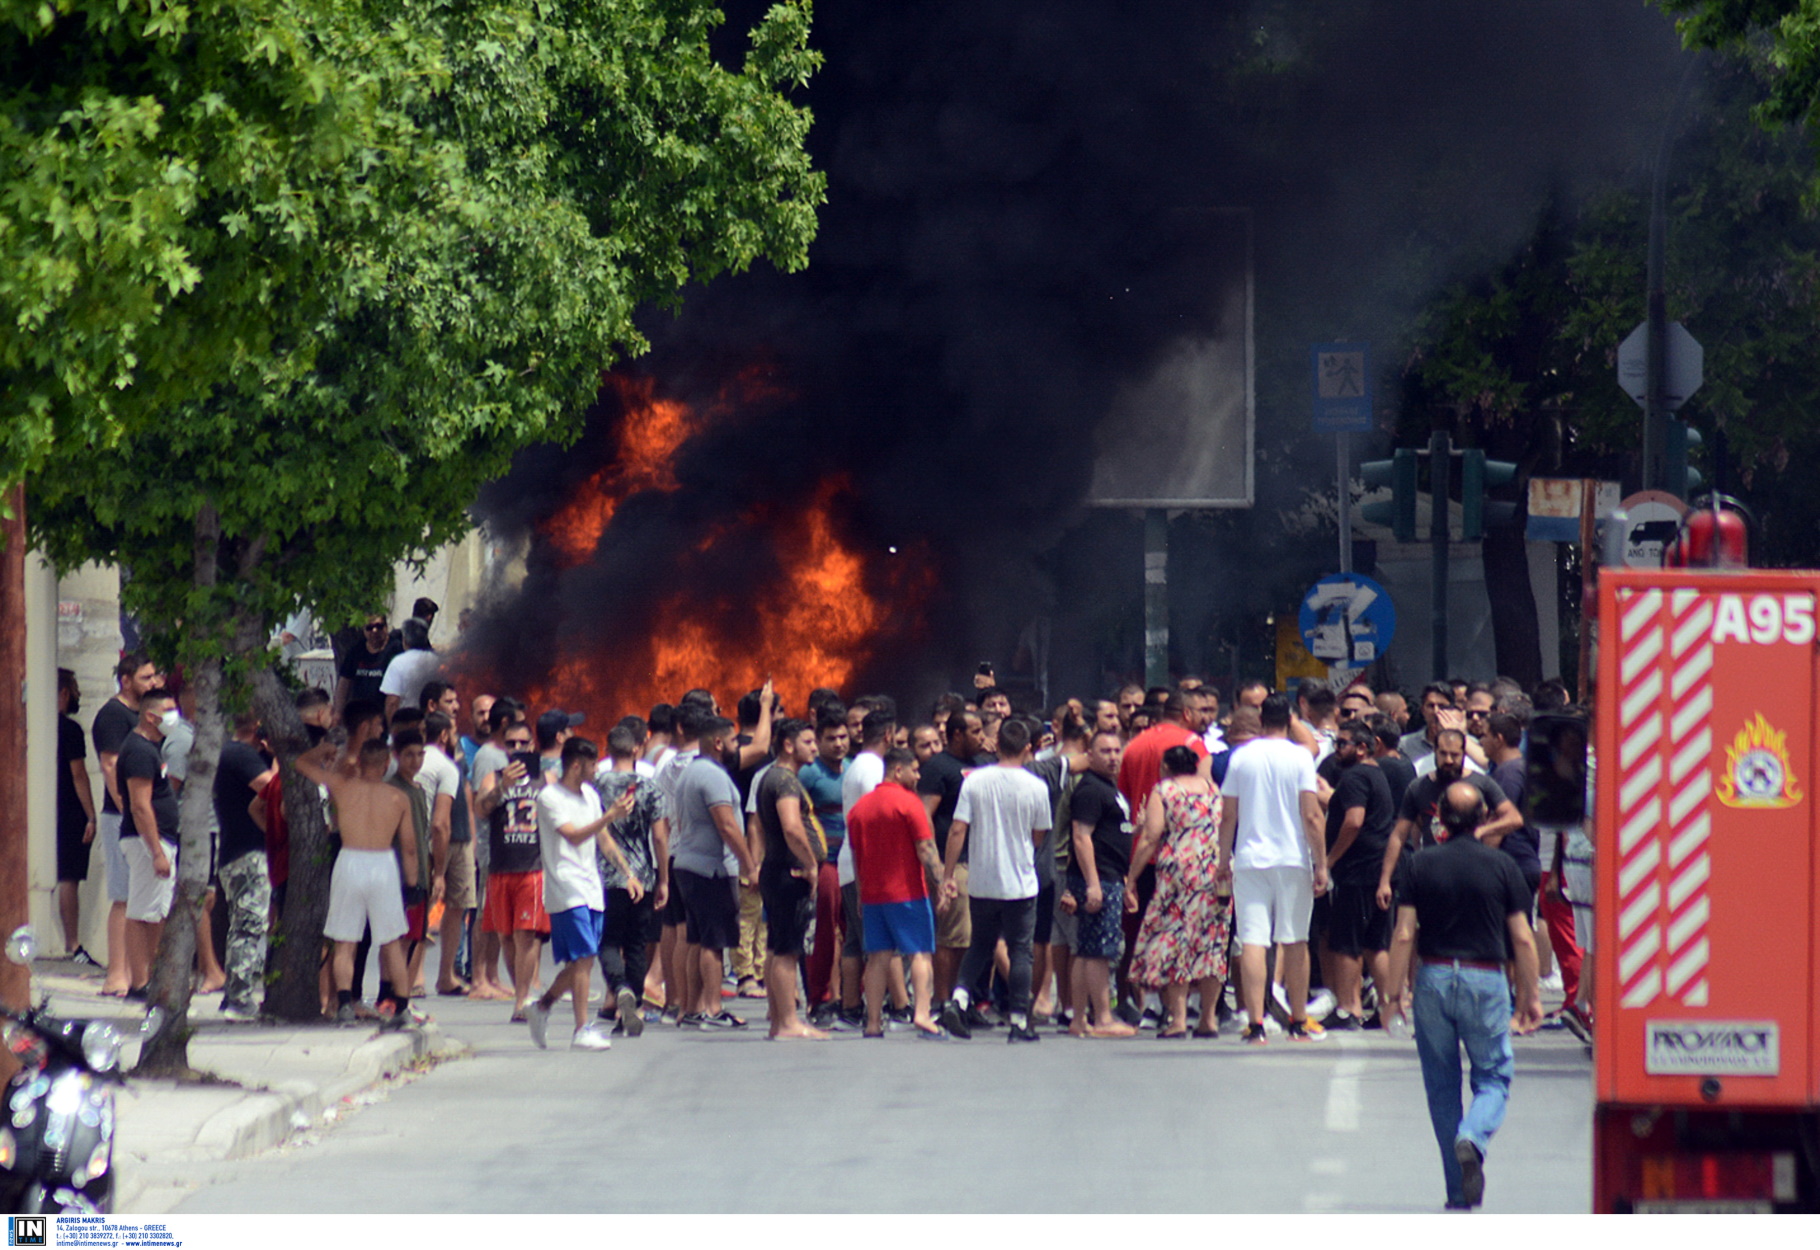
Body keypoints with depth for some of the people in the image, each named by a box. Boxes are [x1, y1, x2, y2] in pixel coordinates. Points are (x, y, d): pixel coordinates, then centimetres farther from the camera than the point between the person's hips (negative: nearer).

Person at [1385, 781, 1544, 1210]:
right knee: (1494, 1077, 10)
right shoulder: (1503, 867, -2)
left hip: (1434, 978, 1)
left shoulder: (1418, 866, -1)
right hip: (1486, 980, -1)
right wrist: (1530, 996, 7)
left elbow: (1404, 936, -4)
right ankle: (1473, 1138, -23)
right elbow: (1522, 939, -2)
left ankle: (1458, 1194, 11)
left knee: (1441, 1084, 10)